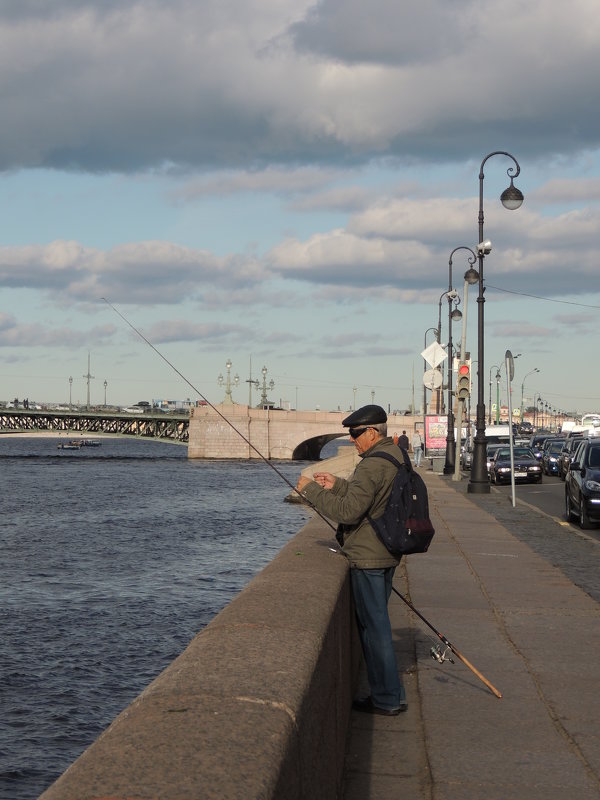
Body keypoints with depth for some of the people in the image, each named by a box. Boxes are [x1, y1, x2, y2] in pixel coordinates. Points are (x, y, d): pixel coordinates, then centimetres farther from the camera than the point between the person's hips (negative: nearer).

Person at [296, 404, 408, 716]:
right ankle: (391, 692, 24)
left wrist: (311, 490, -17)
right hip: (387, 553, 10)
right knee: (375, 622, 18)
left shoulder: (373, 464, -21)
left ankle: (387, 698, 4)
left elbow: (349, 510, -26)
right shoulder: (396, 456, 11)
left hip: (367, 558, -10)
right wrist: (337, 485, 15)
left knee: (374, 625, -2)